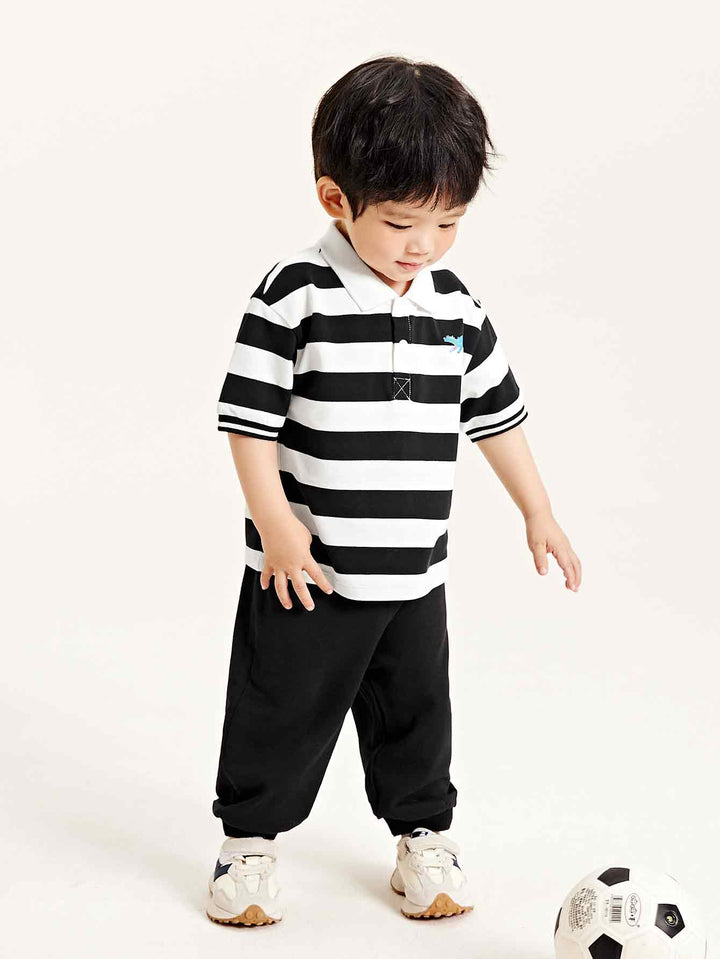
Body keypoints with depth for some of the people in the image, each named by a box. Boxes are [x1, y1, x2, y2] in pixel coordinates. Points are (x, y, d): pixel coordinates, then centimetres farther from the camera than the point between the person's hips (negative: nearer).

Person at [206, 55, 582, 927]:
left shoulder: (455, 306, 3)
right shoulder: (295, 296, -14)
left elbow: (496, 412, 13)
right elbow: (249, 414, -13)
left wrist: (537, 511, 15)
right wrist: (275, 522, -17)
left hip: (413, 570, 5)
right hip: (308, 569, -4)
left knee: (415, 713, 16)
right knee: (282, 710, 9)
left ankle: (423, 837, 34)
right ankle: (250, 840, 27)